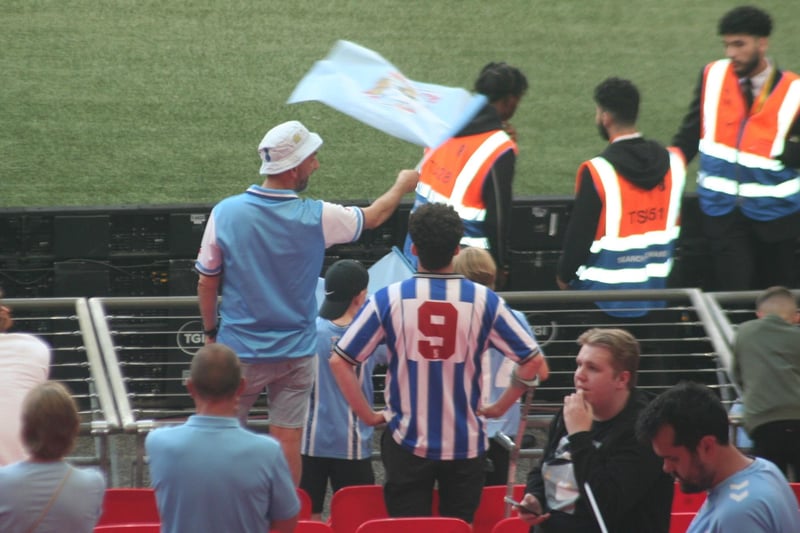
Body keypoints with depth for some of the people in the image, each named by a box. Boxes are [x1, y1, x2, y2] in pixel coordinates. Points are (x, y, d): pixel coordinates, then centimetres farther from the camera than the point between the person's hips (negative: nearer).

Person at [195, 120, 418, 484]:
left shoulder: (225, 213, -10)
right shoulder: (316, 218, -11)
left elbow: (207, 283, -2)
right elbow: (373, 217, 9)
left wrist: (210, 331, 14)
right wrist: (402, 186, 29)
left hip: (239, 348, 0)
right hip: (295, 351, 0)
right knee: (287, 443, 5)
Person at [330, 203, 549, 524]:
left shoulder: (388, 300, -7)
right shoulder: (483, 301, -6)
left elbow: (340, 361, -7)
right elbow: (533, 362, -3)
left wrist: (367, 415, 1)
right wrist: (498, 408, 7)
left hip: (408, 443, -1)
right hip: (465, 446, 1)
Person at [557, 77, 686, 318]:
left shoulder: (596, 172, -17)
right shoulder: (674, 163, 1)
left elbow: (579, 233, -10)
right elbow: (678, 228, 9)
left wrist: (564, 275, 6)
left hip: (605, 297, -5)